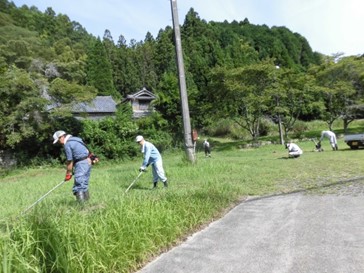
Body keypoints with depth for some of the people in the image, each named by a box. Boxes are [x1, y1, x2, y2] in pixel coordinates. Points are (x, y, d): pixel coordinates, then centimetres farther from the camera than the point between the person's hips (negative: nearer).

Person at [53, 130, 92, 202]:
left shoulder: (67, 144, -10)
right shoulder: (74, 139, 18)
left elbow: (69, 161, -8)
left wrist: (68, 174, 0)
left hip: (81, 163, -10)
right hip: (88, 162, 10)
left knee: (78, 186, -8)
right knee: (84, 185, 16)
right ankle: (86, 201, 22)